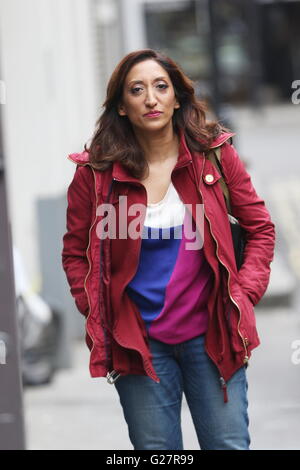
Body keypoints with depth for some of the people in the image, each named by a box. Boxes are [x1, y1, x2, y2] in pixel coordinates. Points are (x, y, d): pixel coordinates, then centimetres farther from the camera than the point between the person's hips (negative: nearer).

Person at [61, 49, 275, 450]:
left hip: (211, 332, 0)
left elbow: (260, 228, 7)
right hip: (137, 339, 0)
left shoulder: (214, 154, 0)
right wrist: (97, 314, -2)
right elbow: (75, 252, 8)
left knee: (230, 445, 3)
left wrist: (244, 294, -3)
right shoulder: (95, 172, -3)